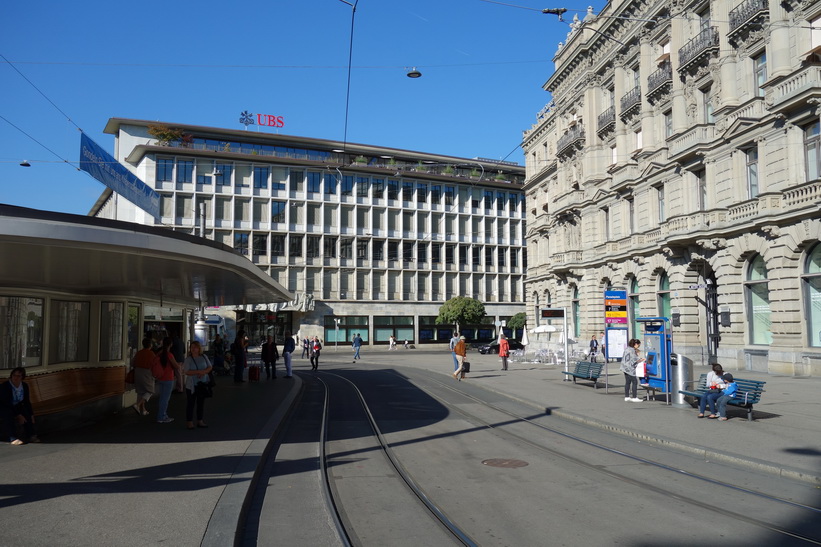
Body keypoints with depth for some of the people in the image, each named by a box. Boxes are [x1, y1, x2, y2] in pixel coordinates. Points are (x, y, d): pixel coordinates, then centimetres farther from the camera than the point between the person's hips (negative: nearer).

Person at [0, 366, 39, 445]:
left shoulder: (25, 386, -4)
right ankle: (12, 438, -35)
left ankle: (30, 435, -14)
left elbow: (27, 402, 3)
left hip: (16, 407, 5)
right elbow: (6, 404, -25)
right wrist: (18, 415, -28)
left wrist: (31, 415, -8)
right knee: (9, 414, -35)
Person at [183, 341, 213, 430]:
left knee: (201, 403, 10)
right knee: (190, 403, 2)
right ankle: (189, 422, 11)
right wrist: (199, 372, -20)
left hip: (203, 384, 4)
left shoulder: (204, 357, 4)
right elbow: (186, 372, -15)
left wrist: (204, 372, -14)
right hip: (191, 385, -4)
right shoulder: (188, 359, -6)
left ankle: (200, 421, 20)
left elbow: (210, 367, 5)